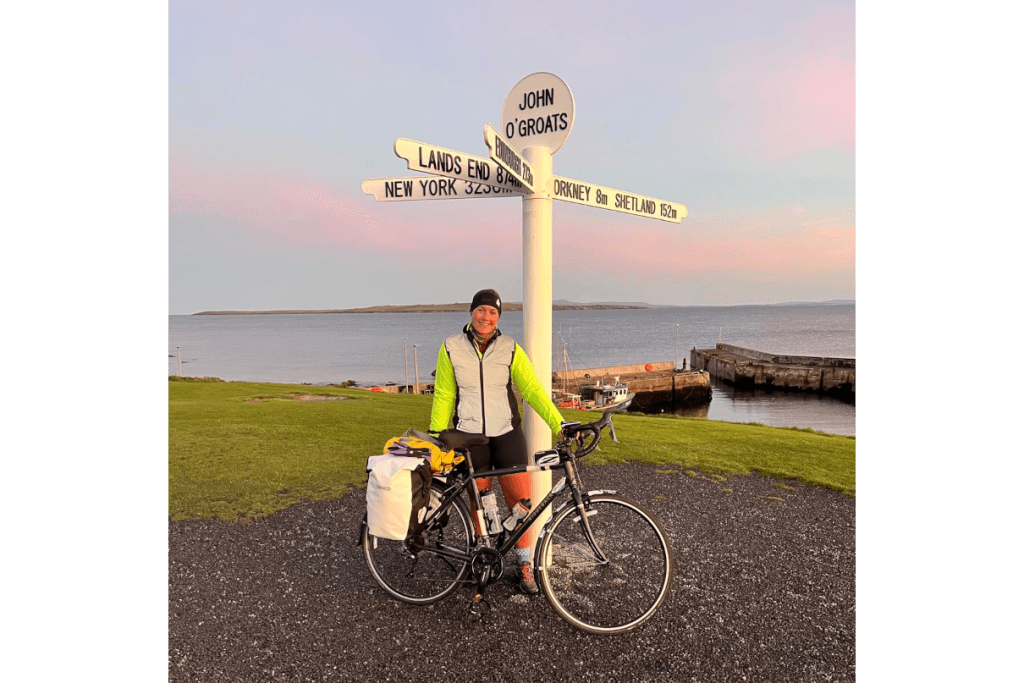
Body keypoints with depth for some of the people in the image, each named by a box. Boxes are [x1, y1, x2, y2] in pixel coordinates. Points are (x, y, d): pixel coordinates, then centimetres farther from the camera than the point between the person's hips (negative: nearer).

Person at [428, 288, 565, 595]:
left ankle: (524, 563, 18)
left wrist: (559, 425, -16)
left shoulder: (510, 349, -2)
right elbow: (443, 397, 2)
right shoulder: (451, 348, -2)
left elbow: (533, 390, -6)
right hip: (469, 437, 0)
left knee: (521, 499, -3)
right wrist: (436, 438, 0)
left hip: (507, 434, 0)